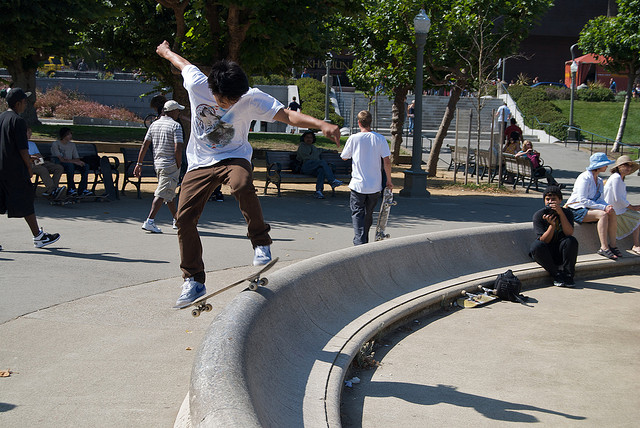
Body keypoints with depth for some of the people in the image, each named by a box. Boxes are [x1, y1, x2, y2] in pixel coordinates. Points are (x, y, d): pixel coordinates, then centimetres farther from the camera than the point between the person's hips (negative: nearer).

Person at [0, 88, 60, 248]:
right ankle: (38, 237, 11)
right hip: (15, 169, -8)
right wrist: (29, 167, -6)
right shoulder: (18, 121, -13)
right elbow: (22, 148, -16)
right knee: (26, 204, 1)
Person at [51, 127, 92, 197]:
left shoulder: (72, 145, 16)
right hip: (59, 165, -6)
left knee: (86, 166, -19)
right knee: (70, 165, -38)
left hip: (71, 164, 6)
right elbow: (61, 159, -16)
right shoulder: (55, 144, -5)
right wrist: (74, 161, -23)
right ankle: (71, 189, -28)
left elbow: (77, 159, 10)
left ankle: (82, 189, -21)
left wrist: (79, 161, -16)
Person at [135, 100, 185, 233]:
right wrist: (179, 165, -8)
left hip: (157, 163, 8)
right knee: (161, 194, -9)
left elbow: (144, 145, 9)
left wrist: (139, 164, 10)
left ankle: (176, 221, 29)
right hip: (170, 165, -8)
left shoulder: (154, 124, 11)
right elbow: (178, 150, -19)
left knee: (170, 193, 18)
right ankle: (149, 221, -15)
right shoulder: (175, 126, -10)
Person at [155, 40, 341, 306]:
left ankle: (261, 243, -19)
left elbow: (287, 115, -27)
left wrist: (322, 125, -41)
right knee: (184, 218, -7)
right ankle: (194, 281, 8)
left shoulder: (252, 98, -19)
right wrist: (166, 51, 25)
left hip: (233, 157, -2)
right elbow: (181, 62, 5)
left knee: (243, 186, -38)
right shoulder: (196, 85, -16)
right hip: (199, 162, 2)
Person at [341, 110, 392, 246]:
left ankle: (360, 242, -14)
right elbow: (387, 162, -6)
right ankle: (365, 241, 31)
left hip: (358, 185, -2)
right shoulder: (380, 139, -3)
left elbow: (344, 157, 7)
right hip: (375, 185, 2)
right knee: (368, 214, 17)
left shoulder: (354, 138, -6)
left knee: (357, 214, 1)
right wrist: (389, 181, 4)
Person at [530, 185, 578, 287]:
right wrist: (552, 225, -30)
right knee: (536, 245, -32)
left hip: (561, 253, 1)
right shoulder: (538, 215, -8)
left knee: (571, 241, -28)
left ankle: (567, 274, -18)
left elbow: (569, 233, -20)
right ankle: (556, 274, -22)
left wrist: (561, 213, -28)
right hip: (545, 254, -1)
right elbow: (543, 240, -15)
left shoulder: (567, 213, -3)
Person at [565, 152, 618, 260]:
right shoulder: (584, 178, -15)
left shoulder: (599, 181, 13)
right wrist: (603, 207, -25)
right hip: (576, 210, -8)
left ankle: (612, 245, -14)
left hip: (588, 208, 8)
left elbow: (600, 199, 12)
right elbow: (583, 200, -22)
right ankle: (604, 248, -32)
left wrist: (607, 206, -13)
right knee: (602, 214, -30)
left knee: (612, 213, -16)